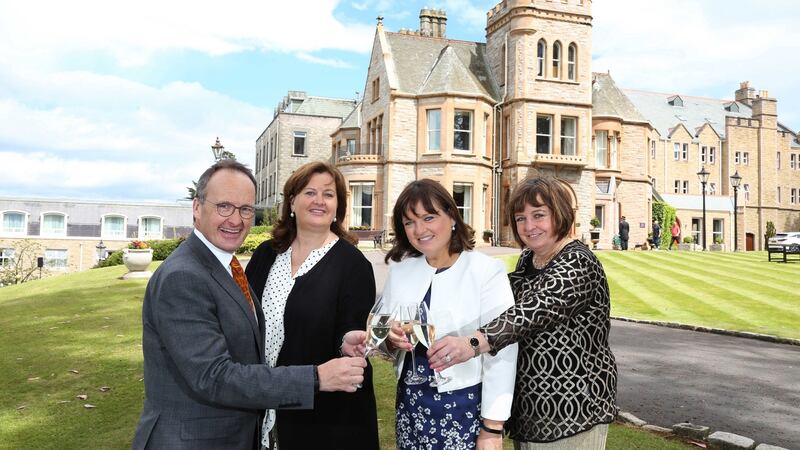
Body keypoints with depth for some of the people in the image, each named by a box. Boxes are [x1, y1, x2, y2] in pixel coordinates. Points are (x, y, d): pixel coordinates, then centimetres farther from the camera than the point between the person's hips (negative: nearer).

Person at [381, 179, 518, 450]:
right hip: (409, 405, 5)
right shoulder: (399, 270, 2)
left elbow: (501, 353, -14)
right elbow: (381, 333, 10)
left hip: (464, 407, -4)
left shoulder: (488, 271, -13)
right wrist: (391, 339, -12)